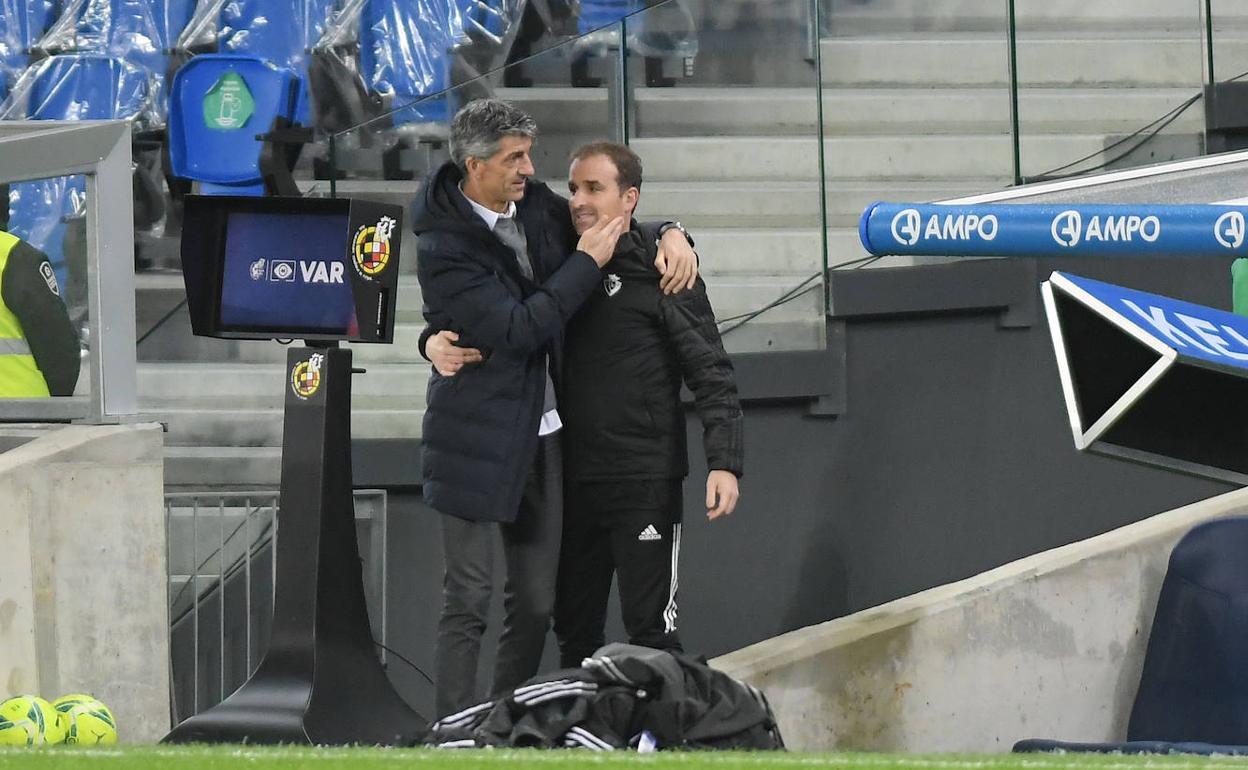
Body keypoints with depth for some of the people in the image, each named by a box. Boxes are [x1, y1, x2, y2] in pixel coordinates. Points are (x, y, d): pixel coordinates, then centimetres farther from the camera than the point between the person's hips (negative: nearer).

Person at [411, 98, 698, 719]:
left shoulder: (536, 205, 4)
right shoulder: (443, 249, -16)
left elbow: (613, 228, 21)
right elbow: (519, 328, -21)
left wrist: (670, 236, 0)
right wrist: (587, 261, -15)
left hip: (541, 433, 7)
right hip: (479, 442, -7)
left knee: (536, 603, 9)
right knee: (468, 601, -4)